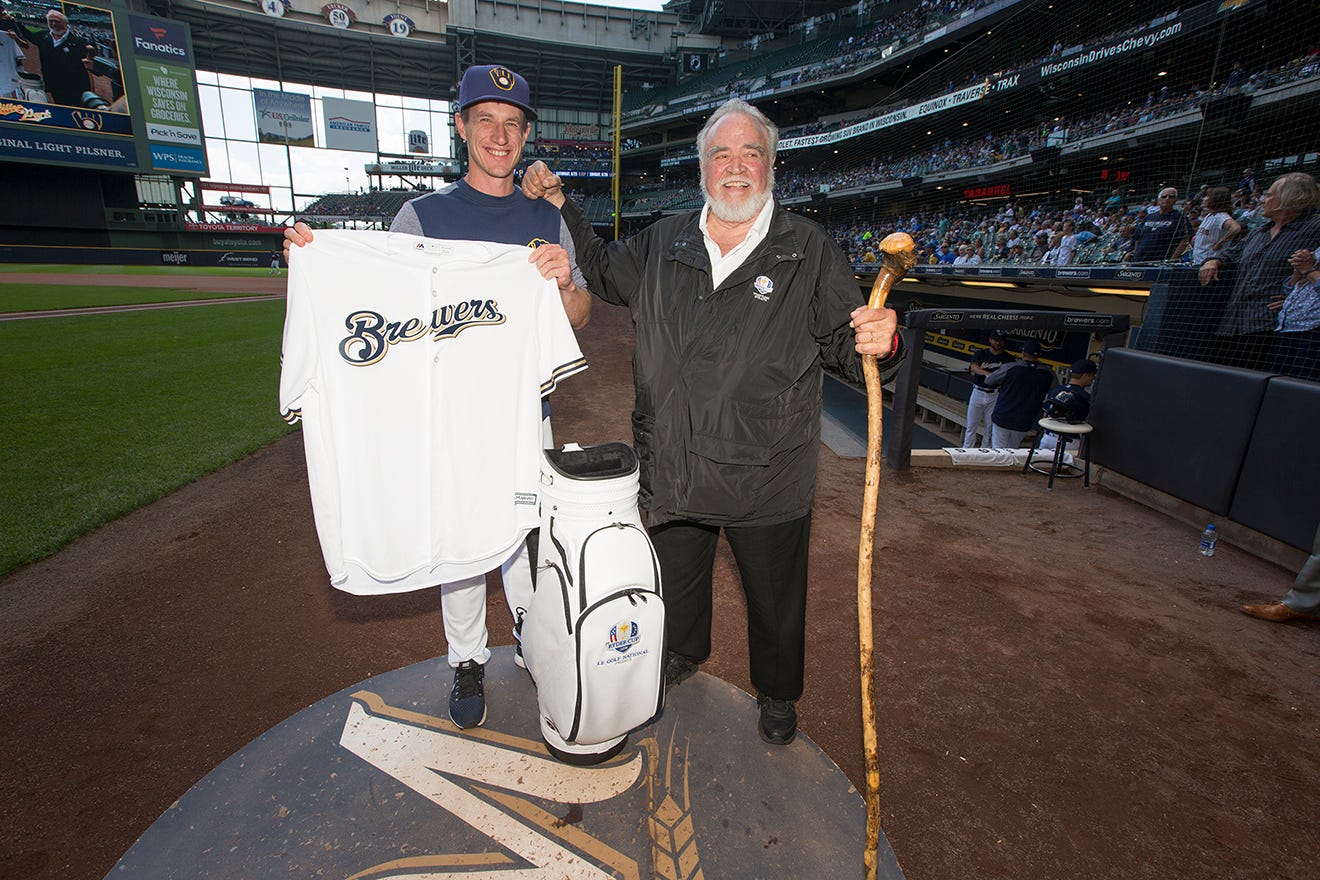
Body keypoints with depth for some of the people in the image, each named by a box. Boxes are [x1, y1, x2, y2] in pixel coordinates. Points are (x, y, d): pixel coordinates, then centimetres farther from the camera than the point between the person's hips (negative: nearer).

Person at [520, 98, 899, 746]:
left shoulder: (809, 249, -4)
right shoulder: (664, 242, 5)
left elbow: (842, 340, -5)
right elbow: (604, 273, 21)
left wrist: (877, 341, -29)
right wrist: (560, 206, 14)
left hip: (767, 474, -2)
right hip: (672, 466, 3)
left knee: (774, 595, 16)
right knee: (676, 576, 24)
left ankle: (777, 692, 46)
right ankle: (685, 652, 56)